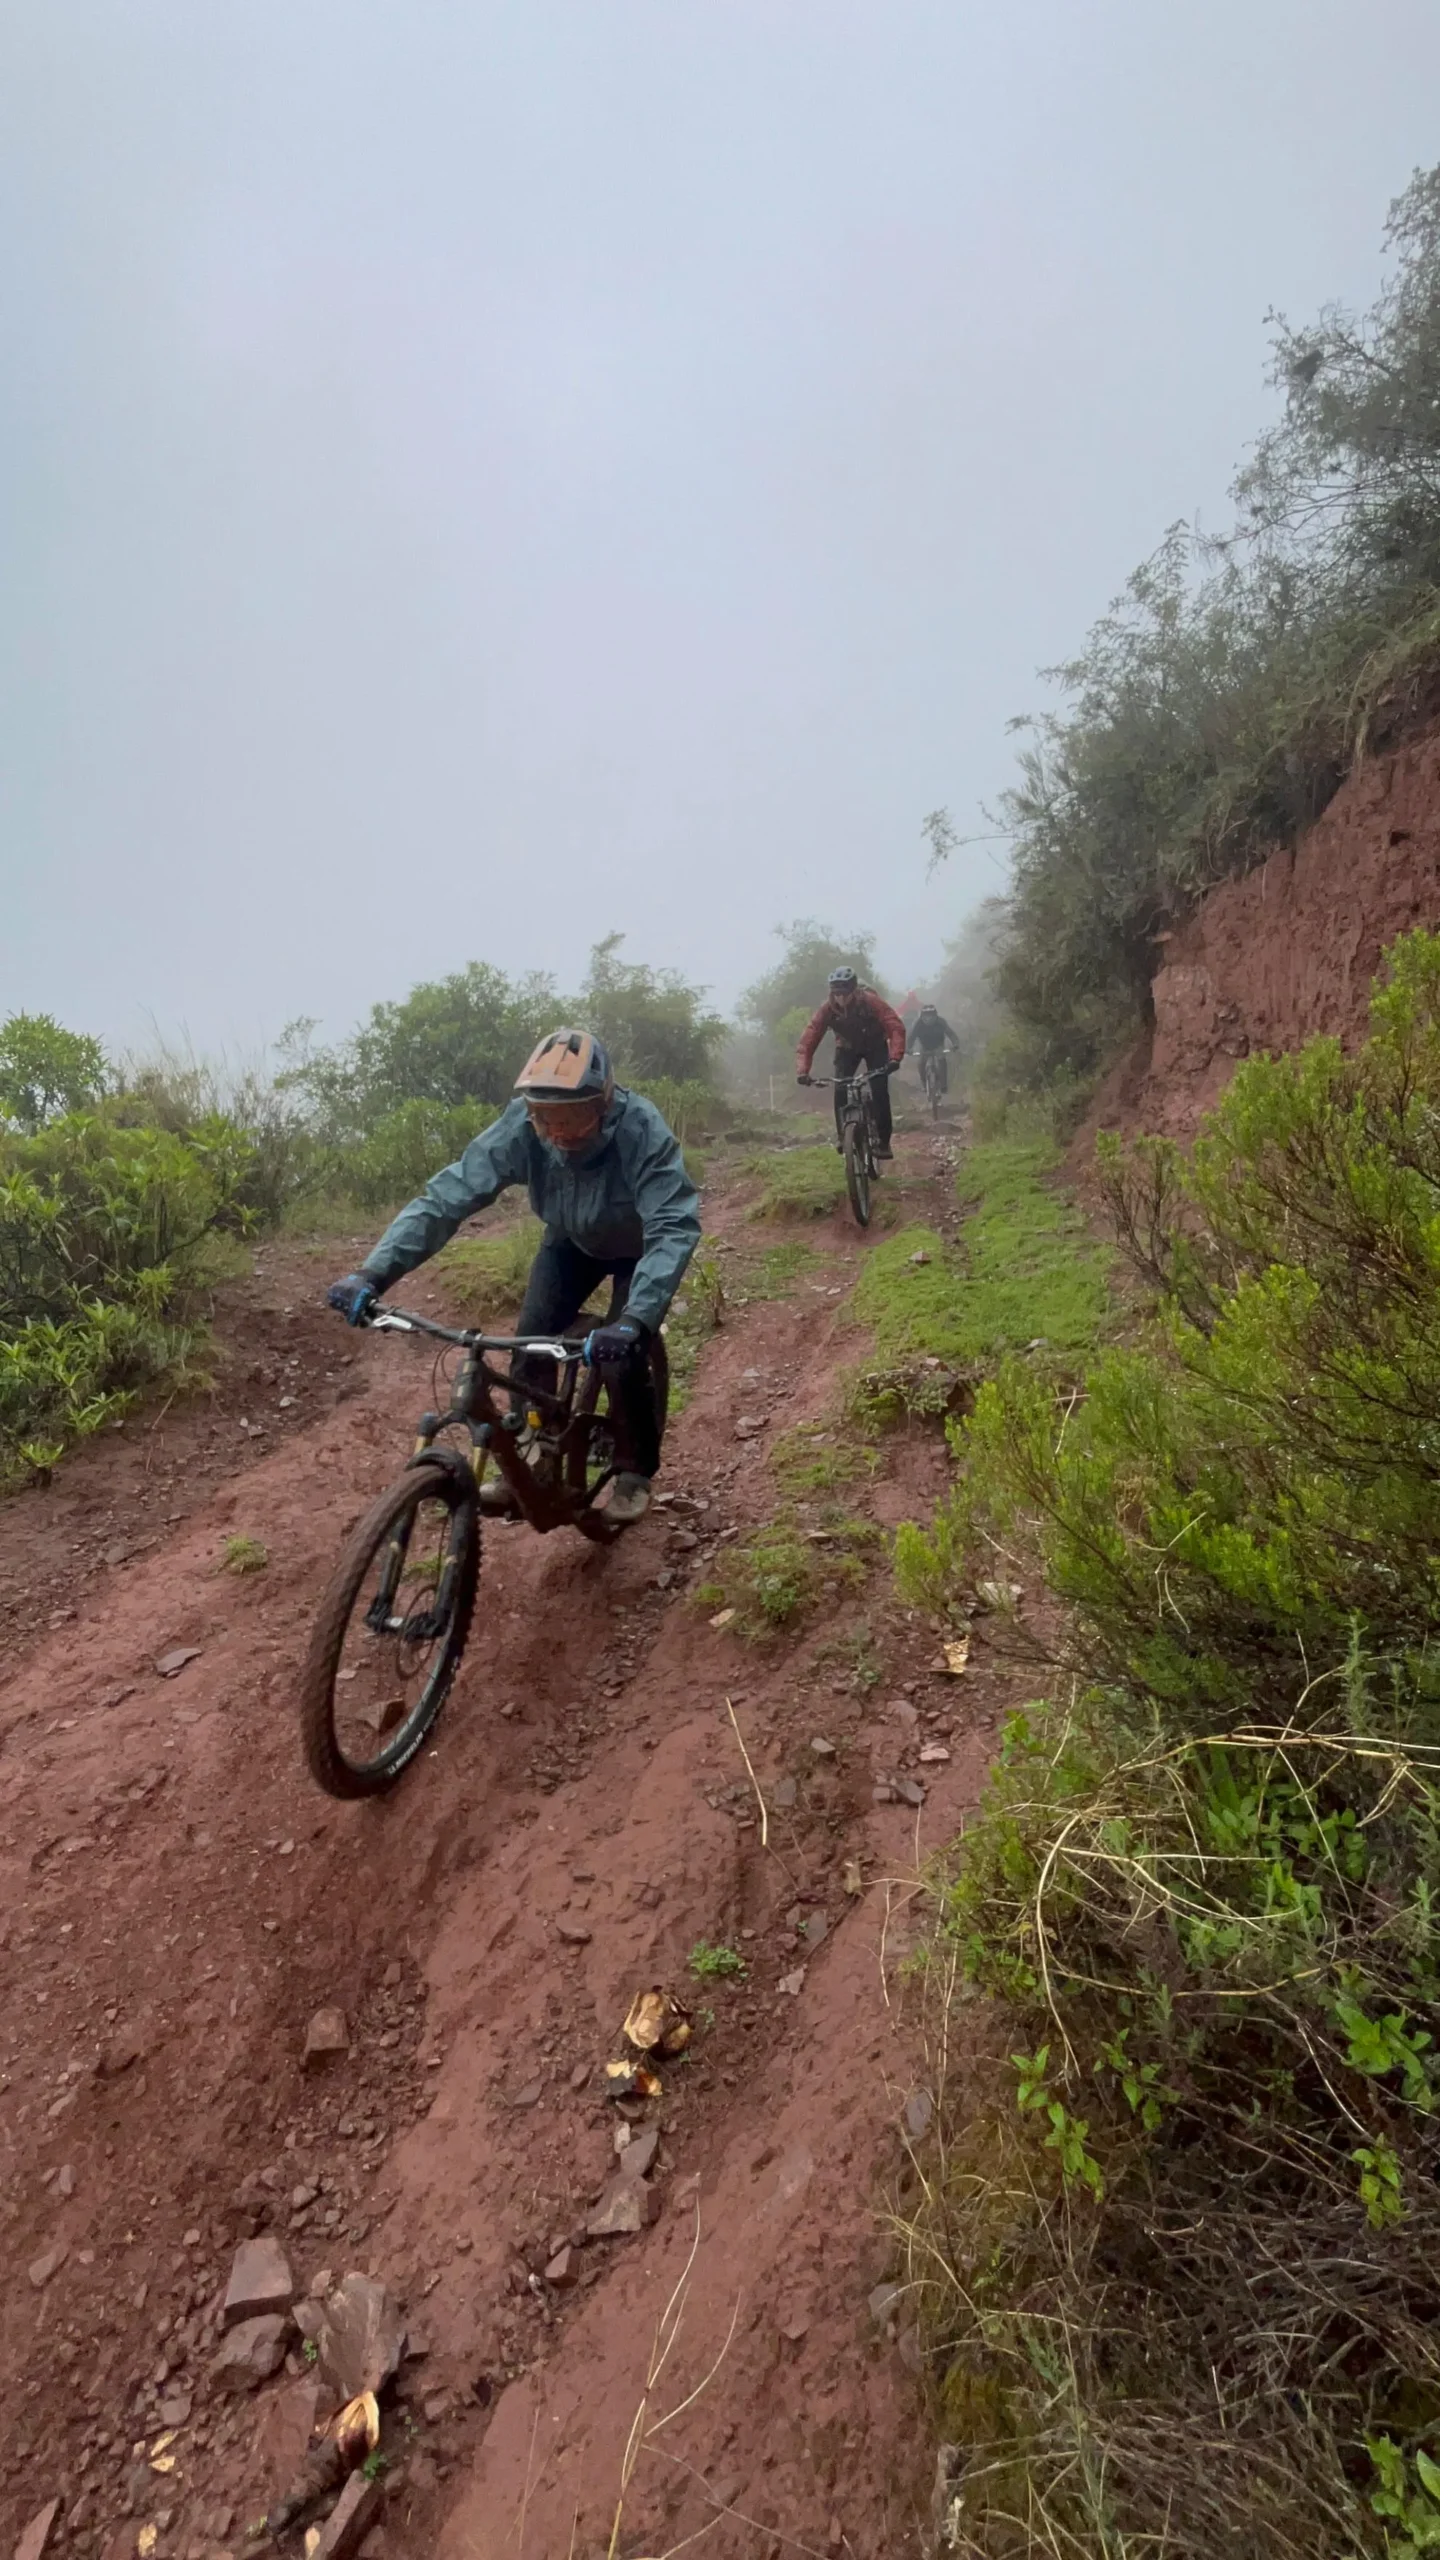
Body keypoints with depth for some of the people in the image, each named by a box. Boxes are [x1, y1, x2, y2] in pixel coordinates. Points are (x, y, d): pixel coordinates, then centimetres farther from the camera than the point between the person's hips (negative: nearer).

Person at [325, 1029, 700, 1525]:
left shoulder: (641, 1130, -40)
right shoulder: (520, 1126, -32)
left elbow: (675, 1227, -47)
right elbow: (446, 1196, -34)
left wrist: (635, 1319, -60)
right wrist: (372, 1273, -45)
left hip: (638, 1246, -3)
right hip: (570, 1241, 3)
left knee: (621, 1354, -16)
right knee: (530, 1341, -11)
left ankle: (634, 1471, 9)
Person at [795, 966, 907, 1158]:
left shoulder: (870, 1001, -33)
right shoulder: (827, 1008, -28)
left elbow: (896, 1027, -38)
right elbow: (808, 1039, -30)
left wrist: (895, 1057, -54)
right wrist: (802, 1071, -44)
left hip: (875, 1046, -2)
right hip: (847, 1048, 2)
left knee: (880, 1090, -17)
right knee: (840, 1090, -19)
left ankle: (883, 1140, -5)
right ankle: (842, 1135, -1)